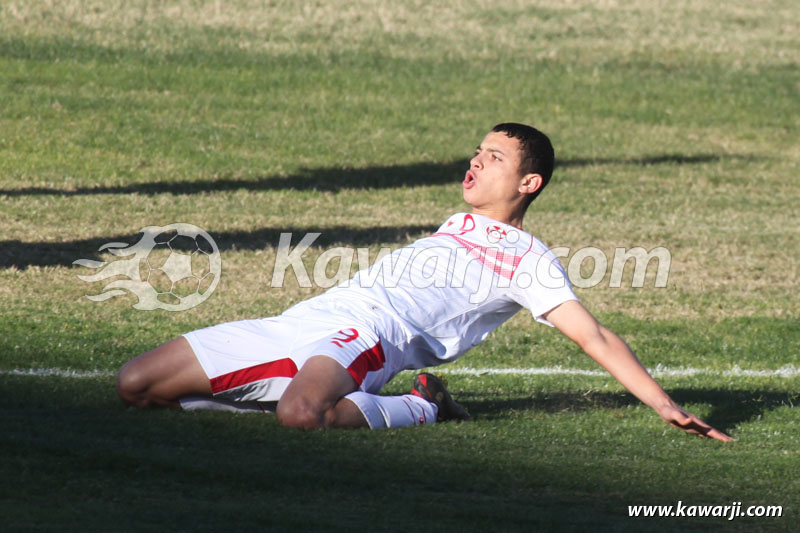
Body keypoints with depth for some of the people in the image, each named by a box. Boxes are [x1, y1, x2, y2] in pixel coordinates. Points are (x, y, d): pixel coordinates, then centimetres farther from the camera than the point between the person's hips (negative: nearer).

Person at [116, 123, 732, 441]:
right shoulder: (459, 225, 30)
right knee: (133, 386, -2)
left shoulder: (529, 261, 7)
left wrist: (665, 405, -9)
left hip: (370, 334, -7)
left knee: (302, 413, -44)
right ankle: (305, 388, 8)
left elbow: (595, 337, 1)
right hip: (308, 318, 7)